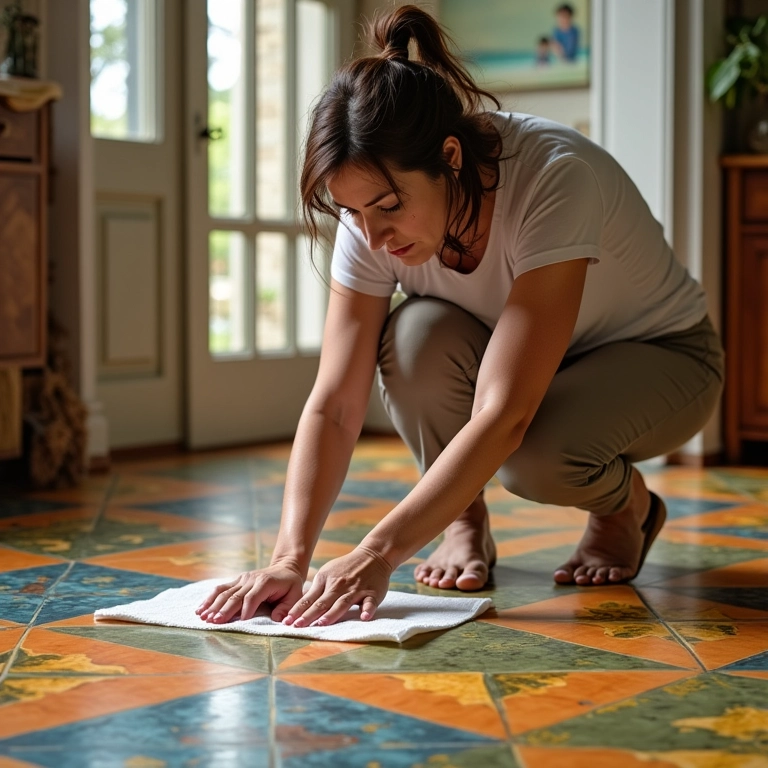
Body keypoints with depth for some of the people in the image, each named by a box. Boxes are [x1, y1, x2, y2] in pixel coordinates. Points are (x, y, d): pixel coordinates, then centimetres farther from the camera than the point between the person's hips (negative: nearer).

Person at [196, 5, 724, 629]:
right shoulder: (374, 216, -22)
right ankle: (465, 521, -5)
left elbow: (504, 417, -42)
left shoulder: (556, 180, -37)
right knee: (417, 336, -30)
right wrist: (291, 556, -38)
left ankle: (627, 504, 0)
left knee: (540, 458, -36)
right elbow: (334, 405, -24)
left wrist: (379, 553, -47)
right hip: (503, 363, 4)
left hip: (659, 357, -4)